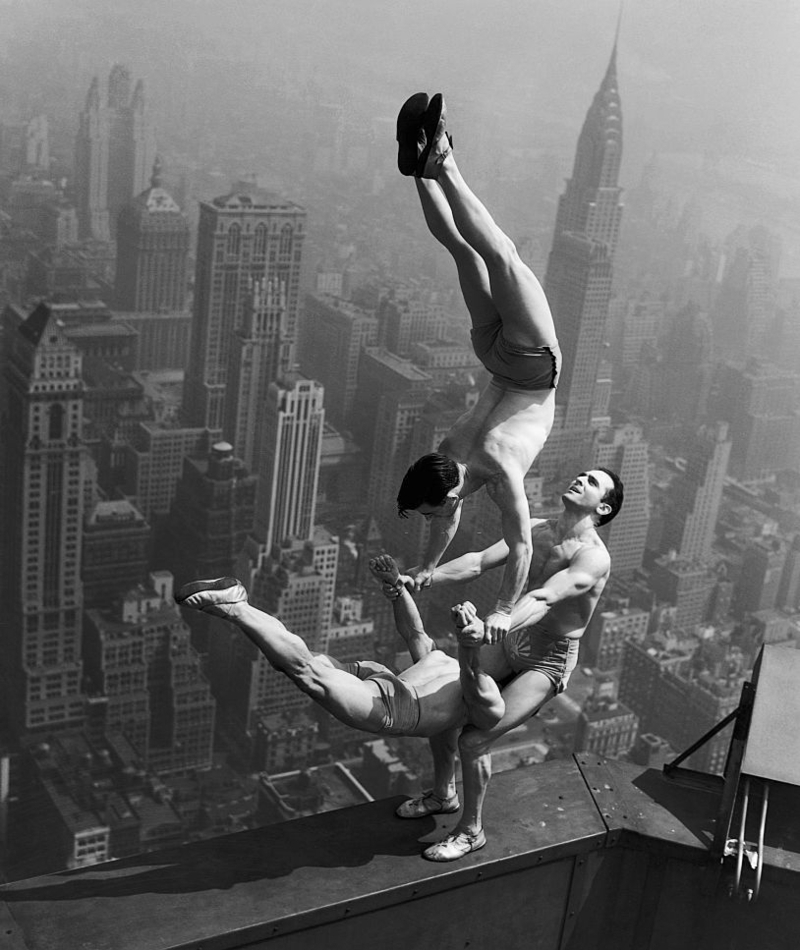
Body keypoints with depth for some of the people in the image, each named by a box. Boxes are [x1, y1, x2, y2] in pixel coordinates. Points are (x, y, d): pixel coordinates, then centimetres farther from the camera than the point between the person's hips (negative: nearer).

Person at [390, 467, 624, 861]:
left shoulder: (593, 557, -22)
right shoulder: (534, 529, 2)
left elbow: (543, 600, -37)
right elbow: (479, 562, -4)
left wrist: (490, 627, -53)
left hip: (547, 662, -7)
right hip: (510, 641, 7)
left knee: (473, 739, -14)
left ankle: (471, 831, 9)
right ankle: (442, 794, 31)